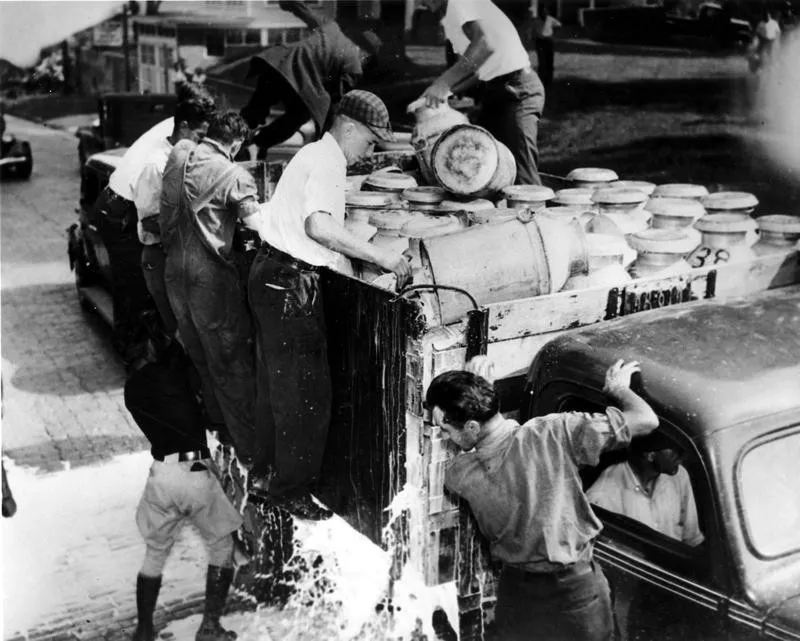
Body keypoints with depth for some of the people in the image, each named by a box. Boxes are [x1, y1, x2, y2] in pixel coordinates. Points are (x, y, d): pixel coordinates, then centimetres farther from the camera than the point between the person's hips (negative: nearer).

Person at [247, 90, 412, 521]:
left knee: (276, 383, 17)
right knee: (305, 389, -3)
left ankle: (270, 475, 29)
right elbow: (317, 225, -30)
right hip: (290, 282, -11)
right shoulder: (328, 161, -13)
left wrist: (370, 257, 15)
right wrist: (380, 257, -28)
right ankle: (290, 488, 8)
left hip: (271, 275, 11)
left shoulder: (316, 154, 19)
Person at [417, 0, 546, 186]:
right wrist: (445, 92, 7)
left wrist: (444, 82, -27)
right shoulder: (451, 18, 18)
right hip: (496, 90, 11)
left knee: (522, 175, -15)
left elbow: (484, 44, -28)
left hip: (517, 89, -11)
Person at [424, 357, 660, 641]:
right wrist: (617, 387, -2)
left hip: (515, 591, 1)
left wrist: (471, 380, 3)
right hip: (576, 589, -1)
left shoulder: (458, 475, -18)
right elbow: (646, 420, -23)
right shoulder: (554, 435, -25)